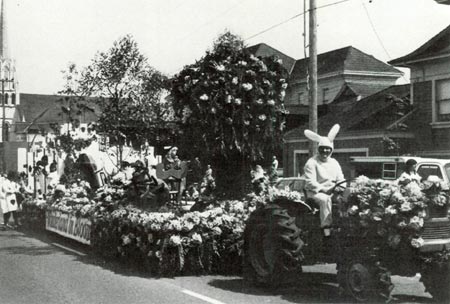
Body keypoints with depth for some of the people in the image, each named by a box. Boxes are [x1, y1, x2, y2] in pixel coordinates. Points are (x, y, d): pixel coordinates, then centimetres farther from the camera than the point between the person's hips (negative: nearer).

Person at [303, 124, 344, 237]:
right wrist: (324, 190, -20)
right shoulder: (312, 163, -2)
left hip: (332, 192, 5)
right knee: (325, 199, -37)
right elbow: (310, 182, -10)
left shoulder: (334, 163, 17)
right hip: (315, 192, -5)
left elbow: (341, 180, 15)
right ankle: (326, 227, -37)